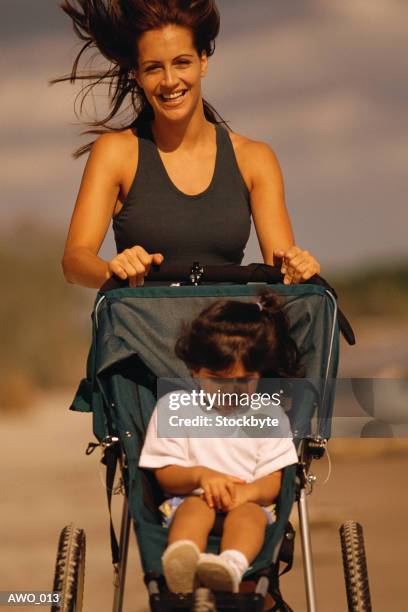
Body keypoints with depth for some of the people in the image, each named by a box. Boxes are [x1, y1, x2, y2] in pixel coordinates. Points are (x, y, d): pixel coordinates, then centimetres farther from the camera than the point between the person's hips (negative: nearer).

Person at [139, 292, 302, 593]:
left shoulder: (268, 415, 11)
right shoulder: (173, 407, 8)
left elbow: (273, 481, 5)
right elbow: (165, 475, 5)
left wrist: (249, 491, -20)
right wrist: (199, 475, -17)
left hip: (247, 503, 0)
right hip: (190, 498, 0)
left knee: (248, 511, -34)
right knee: (196, 506, -34)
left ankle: (232, 565, -69)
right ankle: (182, 559, -70)